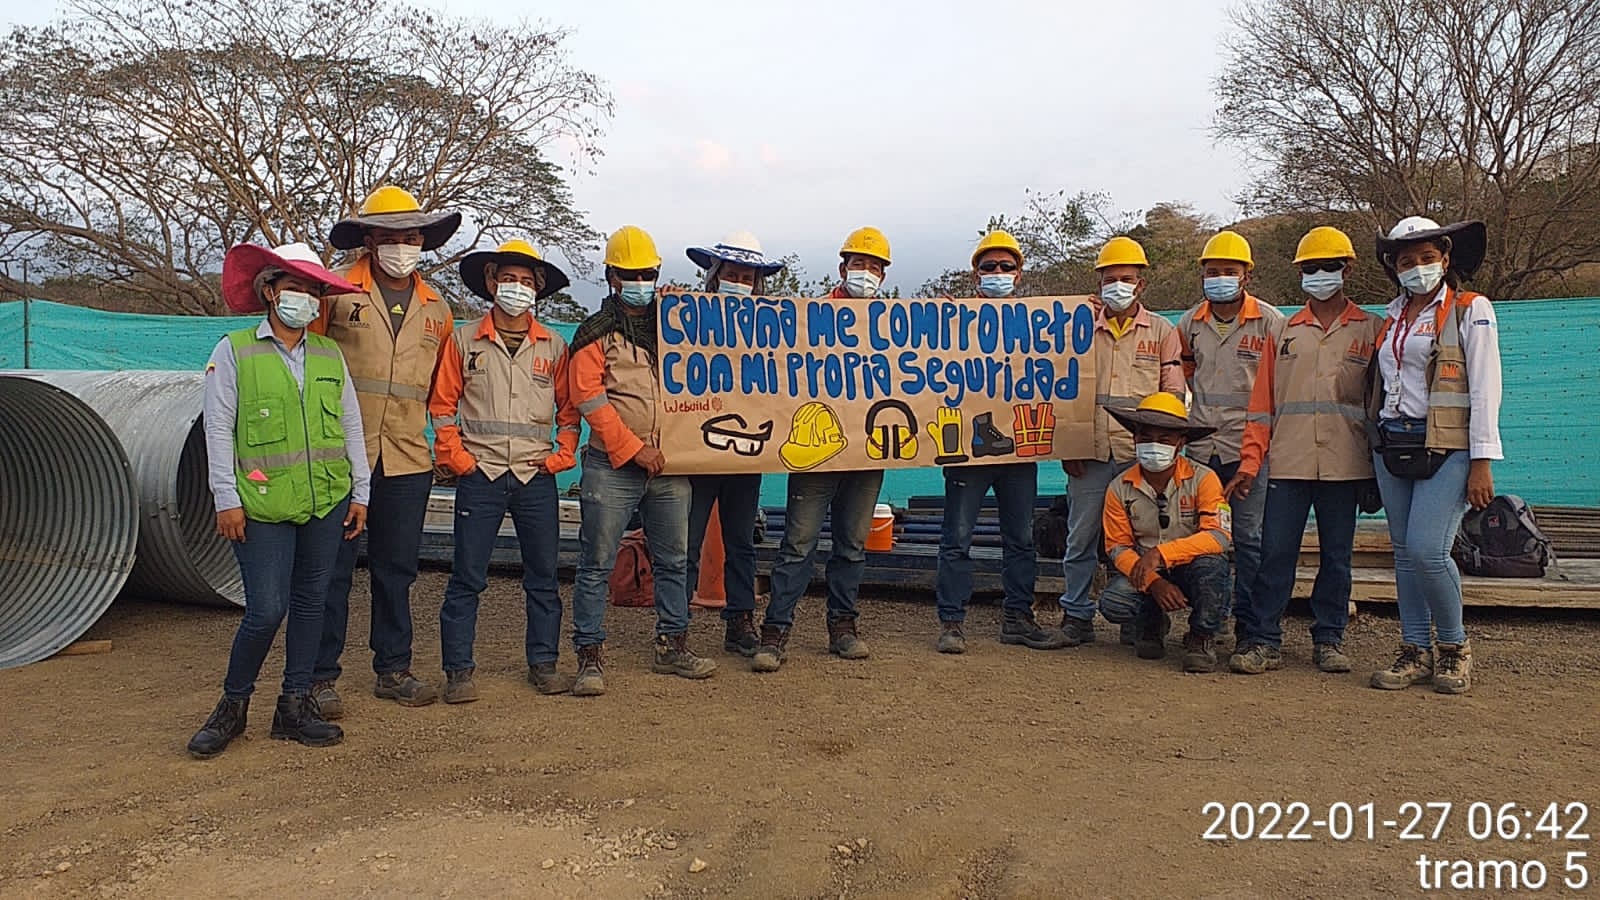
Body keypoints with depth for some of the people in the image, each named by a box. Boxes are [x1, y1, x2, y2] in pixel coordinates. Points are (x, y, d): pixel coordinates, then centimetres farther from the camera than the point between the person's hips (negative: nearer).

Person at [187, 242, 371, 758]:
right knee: (266, 609, -7)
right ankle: (233, 705, 14)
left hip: (328, 502, 4)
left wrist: (360, 492, 10)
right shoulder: (234, 352, 1)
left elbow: (351, 425, 14)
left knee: (310, 603, 8)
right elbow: (218, 430, -2)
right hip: (262, 505, -4)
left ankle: (295, 705, 19)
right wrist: (226, 499, -6)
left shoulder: (330, 355, 12)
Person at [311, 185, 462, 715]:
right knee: (332, 569, 1)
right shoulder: (335, 292, 0)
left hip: (408, 459, 4)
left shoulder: (435, 310, 14)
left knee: (397, 569, 11)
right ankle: (322, 676, 11)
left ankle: (393, 670, 22)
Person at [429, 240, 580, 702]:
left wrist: (561, 456, 1)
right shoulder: (464, 340, 5)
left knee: (543, 575, 6)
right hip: (480, 474, -2)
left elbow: (569, 408, 13)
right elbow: (443, 404, 6)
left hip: (536, 476, 2)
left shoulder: (554, 346, 9)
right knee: (467, 577, 0)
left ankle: (543, 663, 18)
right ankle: (458, 669, 9)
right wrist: (456, 457, -3)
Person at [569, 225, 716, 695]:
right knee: (597, 563, -2)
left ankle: (672, 646, 23)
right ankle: (590, 656, 6)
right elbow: (590, 400, -7)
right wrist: (636, 449, -12)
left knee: (673, 559, 11)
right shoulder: (596, 333, 1)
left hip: (669, 465, 5)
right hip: (612, 466, -4)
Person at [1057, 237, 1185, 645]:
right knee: (1081, 538, 3)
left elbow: (1173, 395, 7)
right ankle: (1077, 616, 14)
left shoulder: (1161, 332, 10)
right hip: (1089, 454, 1)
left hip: (1141, 454, -1)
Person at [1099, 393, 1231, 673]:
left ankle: (1202, 638, -10)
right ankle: (1151, 621, 11)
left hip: (1193, 571, -2)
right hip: (1146, 576, 2)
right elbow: (1118, 547, -5)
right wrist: (1154, 582, -23)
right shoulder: (1120, 488, -4)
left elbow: (1220, 536, -23)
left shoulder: (1202, 479, -12)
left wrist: (1161, 553, -34)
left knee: (1212, 561, -36)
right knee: (1112, 603, -28)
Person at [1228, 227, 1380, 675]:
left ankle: (1328, 640, 17)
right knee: (1275, 553, -2)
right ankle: (1261, 639, 5)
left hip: (1344, 465, 0)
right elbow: (1263, 404, 8)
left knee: (1337, 555, 7)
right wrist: (1250, 462, -1)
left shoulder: (1370, 330, 9)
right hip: (1288, 463, 1)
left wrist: (1380, 468, 1)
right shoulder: (1284, 332, 12)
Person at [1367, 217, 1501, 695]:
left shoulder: (1471, 310, -1)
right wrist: (1377, 448, 12)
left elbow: (1485, 389, -7)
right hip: (1393, 446, 6)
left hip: (1446, 447, -6)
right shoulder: (1392, 316, 15)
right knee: (1404, 552, 7)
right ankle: (1416, 651, 15)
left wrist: (1481, 462, -13)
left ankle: (1454, 646, 6)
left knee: (1428, 549, -15)